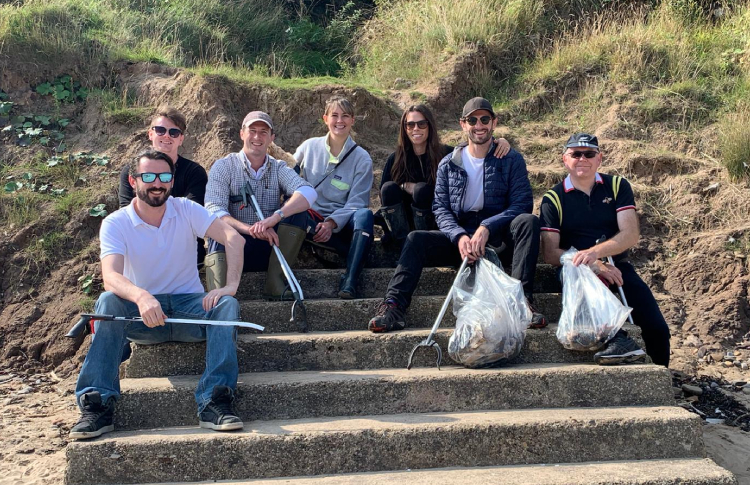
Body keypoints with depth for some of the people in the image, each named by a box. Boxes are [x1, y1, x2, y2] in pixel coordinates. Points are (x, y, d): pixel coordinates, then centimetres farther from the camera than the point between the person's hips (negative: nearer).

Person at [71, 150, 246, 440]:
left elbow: (233, 238, -15)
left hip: (190, 307, 1)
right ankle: (97, 405, -33)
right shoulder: (116, 223, -5)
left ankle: (214, 404, -37)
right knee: (108, 301, -30)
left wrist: (231, 285, -32)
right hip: (142, 317, -1)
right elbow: (110, 276, -23)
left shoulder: (186, 210, 0)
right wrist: (141, 297, -45)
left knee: (227, 305, -28)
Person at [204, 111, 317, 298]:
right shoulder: (223, 167, 3)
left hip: (269, 247, 3)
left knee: (299, 212, -20)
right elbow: (214, 211, -13)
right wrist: (249, 229, -34)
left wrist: (275, 217, -33)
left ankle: (275, 285, -23)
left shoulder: (279, 169, 9)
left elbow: (309, 192, -13)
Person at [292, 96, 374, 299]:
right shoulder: (309, 147, 7)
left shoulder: (362, 158, 2)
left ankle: (349, 282, -41)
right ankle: (357, 253, -27)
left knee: (364, 214, -33)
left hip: (342, 224, 0)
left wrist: (332, 223, -21)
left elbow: (356, 203, -4)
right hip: (311, 220, 1)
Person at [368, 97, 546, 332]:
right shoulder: (448, 164, 9)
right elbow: (440, 208, 1)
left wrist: (487, 228, -24)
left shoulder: (511, 160, 3)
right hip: (460, 236, 2)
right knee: (416, 239, -22)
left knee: (528, 222, -31)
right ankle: (393, 306, -32)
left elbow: (522, 204, -8)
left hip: (499, 238, -2)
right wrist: (459, 236, -20)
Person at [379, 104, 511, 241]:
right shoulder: (395, 159, -1)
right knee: (389, 188, -24)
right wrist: (405, 186, -18)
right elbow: (384, 193, 0)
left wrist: (500, 141, -25)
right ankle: (402, 241, -18)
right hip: (402, 222, 2)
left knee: (423, 189, -28)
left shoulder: (445, 153, -5)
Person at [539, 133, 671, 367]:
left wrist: (596, 252, -27)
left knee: (657, 330, -13)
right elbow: (550, 253, -6)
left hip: (617, 267, 2)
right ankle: (618, 339, -47)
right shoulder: (553, 199, 3)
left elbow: (631, 234, -7)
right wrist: (595, 266, -21)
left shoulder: (617, 186, 7)